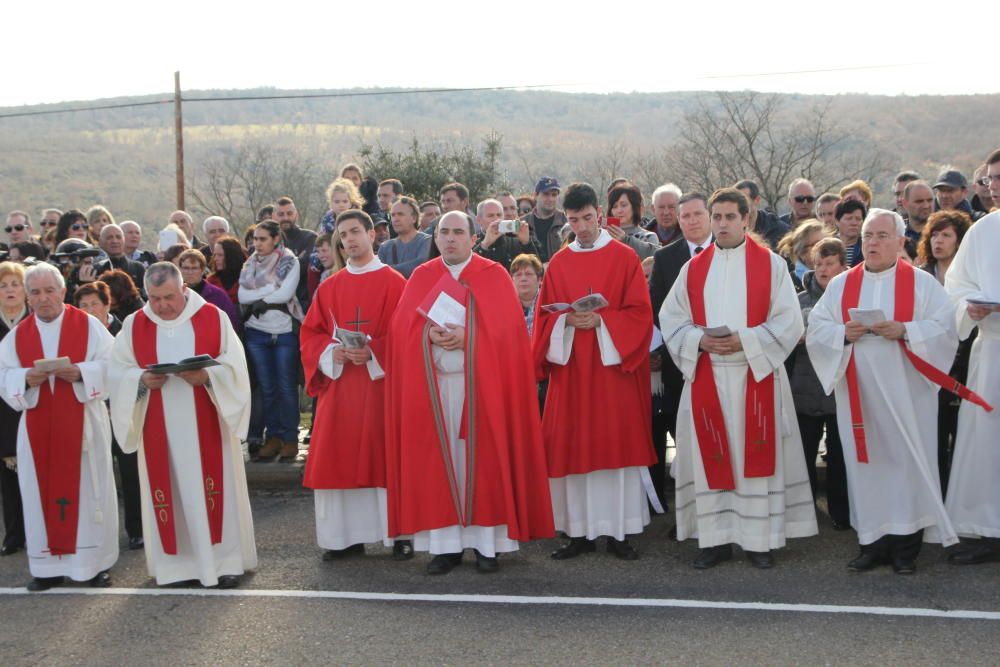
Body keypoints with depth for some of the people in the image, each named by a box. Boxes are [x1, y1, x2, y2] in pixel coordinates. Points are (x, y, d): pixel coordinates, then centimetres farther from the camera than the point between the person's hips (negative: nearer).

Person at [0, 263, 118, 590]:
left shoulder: (89, 326, 0)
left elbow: (111, 366, -4)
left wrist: (80, 373, -20)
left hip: (82, 423, -2)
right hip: (38, 426, 2)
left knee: (88, 488, 1)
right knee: (43, 490, 3)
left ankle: (96, 562, 11)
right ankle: (49, 565, 11)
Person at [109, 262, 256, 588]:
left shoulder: (214, 318, -1)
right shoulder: (134, 325, 4)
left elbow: (235, 365, -3)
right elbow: (118, 371, 4)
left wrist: (206, 376, -20)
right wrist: (142, 380, -14)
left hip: (206, 426, -1)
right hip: (159, 429, 1)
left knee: (214, 487, 2)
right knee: (168, 491, 4)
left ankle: (225, 559, 10)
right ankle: (176, 562, 13)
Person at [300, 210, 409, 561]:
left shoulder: (394, 283, -1)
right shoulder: (328, 288, 12)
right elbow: (310, 335, 10)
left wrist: (373, 352, -19)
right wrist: (332, 352, -9)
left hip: (381, 381, -4)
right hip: (338, 385, 4)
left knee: (386, 456, -2)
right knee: (339, 458, 2)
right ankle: (347, 535, 10)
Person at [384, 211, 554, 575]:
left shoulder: (494, 275, 4)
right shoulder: (421, 277, 12)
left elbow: (507, 326, -5)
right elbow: (402, 325, 4)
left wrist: (467, 336, -18)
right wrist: (429, 333, -15)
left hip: (481, 382, -2)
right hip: (432, 383, 2)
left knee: (482, 457, -3)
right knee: (438, 459, 0)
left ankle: (487, 543, 3)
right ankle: (445, 544, 4)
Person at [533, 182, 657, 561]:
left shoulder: (625, 258, 2)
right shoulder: (558, 264, 10)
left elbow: (640, 313, -3)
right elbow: (544, 317, 9)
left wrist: (600, 321, -17)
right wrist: (566, 322, -12)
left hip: (613, 367, -2)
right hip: (570, 368, 3)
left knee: (617, 443, -2)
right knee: (572, 446, 1)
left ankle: (619, 531, 5)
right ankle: (580, 531, 9)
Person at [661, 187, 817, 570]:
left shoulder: (771, 264, 2)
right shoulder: (693, 268, 9)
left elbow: (788, 321, -4)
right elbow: (672, 320, 7)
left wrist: (744, 341, -15)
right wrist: (700, 340, -11)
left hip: (756, 374, -2)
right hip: (706, 376, 2)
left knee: (757, 456, 0)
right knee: (711, 458, 3)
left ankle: (760, 539, 9)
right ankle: (716, 538, 10)